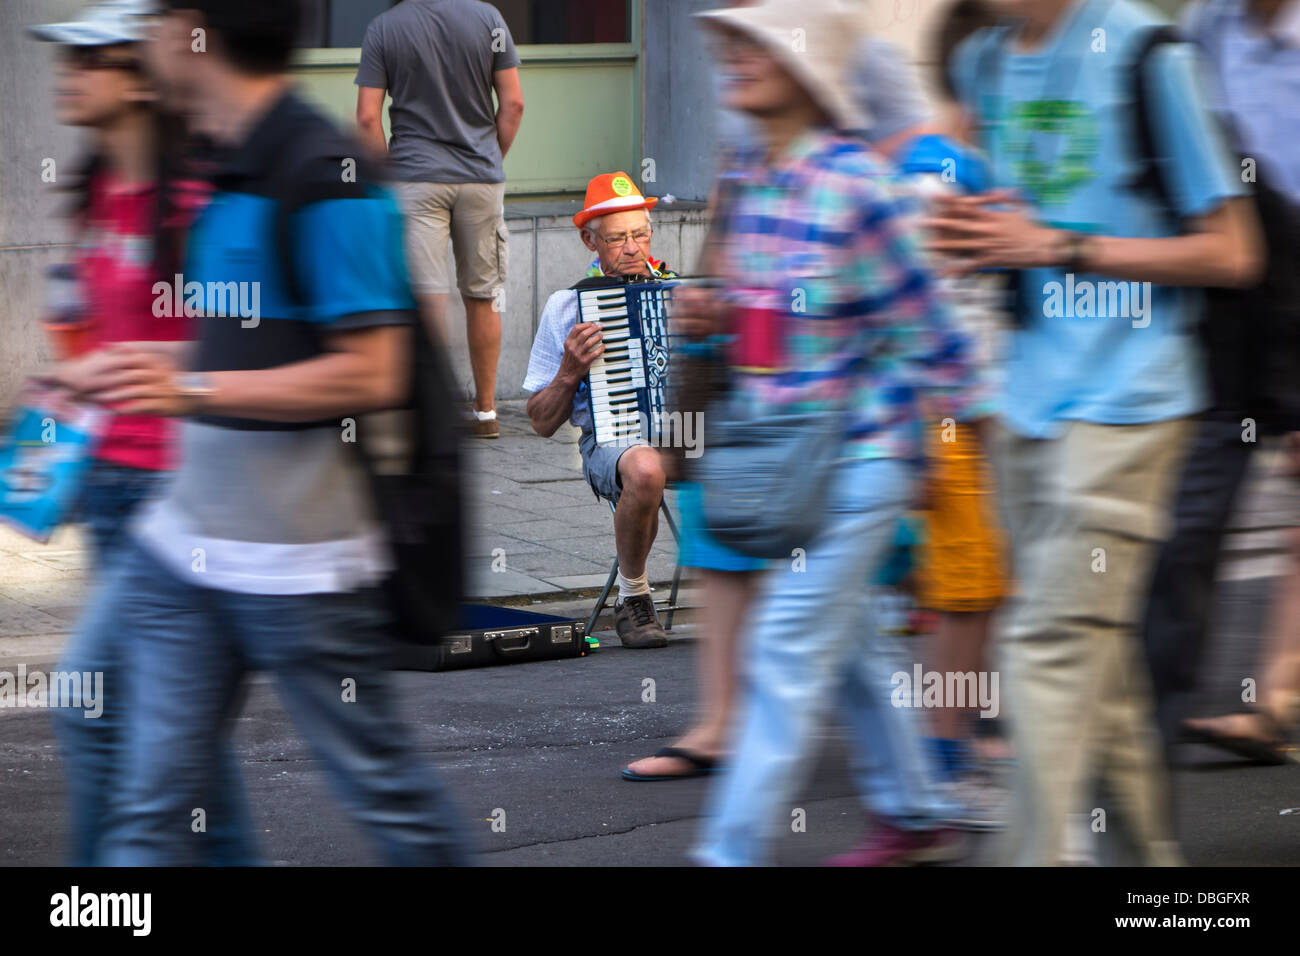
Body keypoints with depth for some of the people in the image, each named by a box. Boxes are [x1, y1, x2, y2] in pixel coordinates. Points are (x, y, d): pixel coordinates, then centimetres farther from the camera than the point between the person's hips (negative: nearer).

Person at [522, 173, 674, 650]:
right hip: (611, 438, -2)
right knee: (646, 469, -40)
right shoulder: (566, 306, 8)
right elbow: (542, 423, 9)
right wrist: (571, 371, -8)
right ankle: (632, 597, -16)